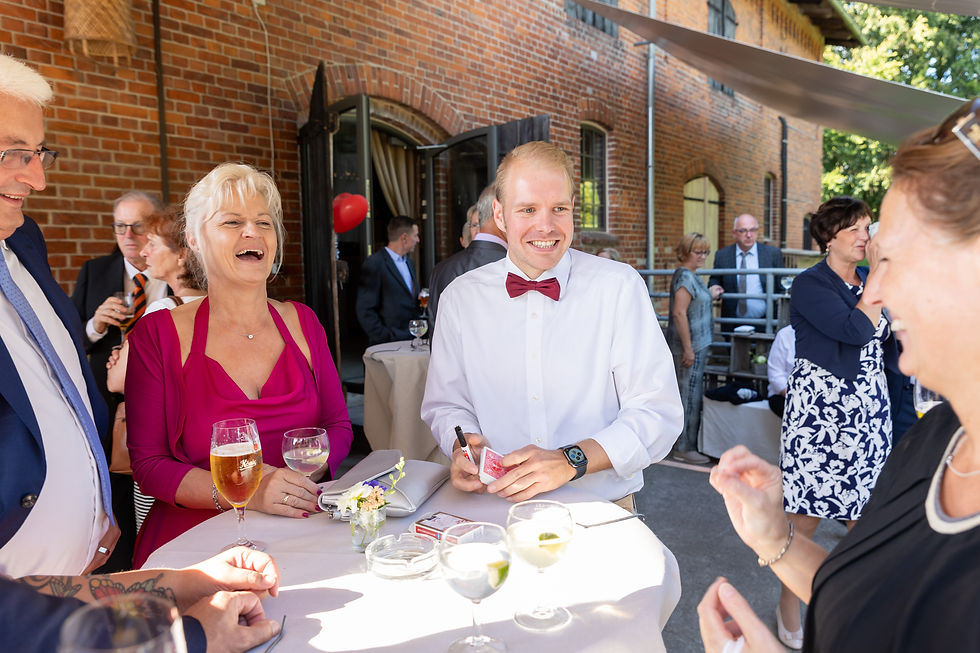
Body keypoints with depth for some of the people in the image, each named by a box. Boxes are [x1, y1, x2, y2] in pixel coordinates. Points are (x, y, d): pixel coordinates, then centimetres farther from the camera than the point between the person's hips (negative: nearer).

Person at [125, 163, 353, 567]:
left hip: (302, 527, 3)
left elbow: (338, 427, 11)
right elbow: (149, 465, -2)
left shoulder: (302, 322, 10)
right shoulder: (159, 333, 0)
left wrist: (303, 473, -10)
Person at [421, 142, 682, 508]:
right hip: (496, 509, 1)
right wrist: (463, 446, -9)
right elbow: (446, 404, 12)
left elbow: (657, 413, -6)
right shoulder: (461, 297, 6)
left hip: (601, 509, -1)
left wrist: (569, 461, -18)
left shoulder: (620, 287, -2)